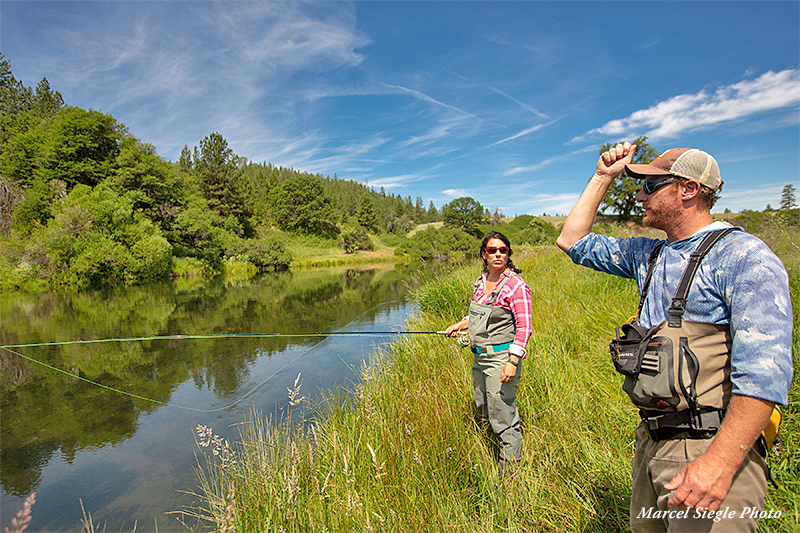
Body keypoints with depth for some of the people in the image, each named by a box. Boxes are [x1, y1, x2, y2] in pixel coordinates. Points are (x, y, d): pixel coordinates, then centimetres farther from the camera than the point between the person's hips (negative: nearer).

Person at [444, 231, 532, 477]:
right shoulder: (481, 281, 8)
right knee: (482, 412, 20)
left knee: (502, 416, -2)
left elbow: (524, 327, -17)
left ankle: (509, 470, 17)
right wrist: (461, 324, 12)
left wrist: (513, 362, -22)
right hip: (480, 356, 8)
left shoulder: (516, 285, -14)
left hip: (501, 357, -8)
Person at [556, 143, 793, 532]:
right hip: (649, 442, 8)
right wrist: (602, 178, 10)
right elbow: (573, 241, 14)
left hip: (711, 450, -7)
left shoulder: (743, 256, -14)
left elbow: (764, 370, -23)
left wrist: (719, 462, -31)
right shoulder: (649, 255, 9)